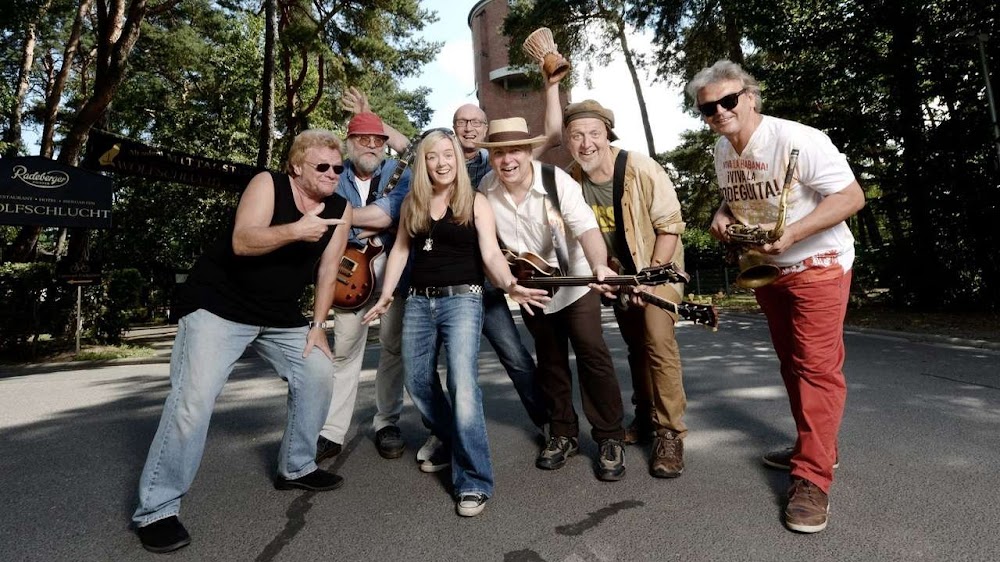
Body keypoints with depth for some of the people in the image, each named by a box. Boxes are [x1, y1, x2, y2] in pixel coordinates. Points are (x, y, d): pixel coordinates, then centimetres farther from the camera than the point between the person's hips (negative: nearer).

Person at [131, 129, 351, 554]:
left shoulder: (340, 209, -1)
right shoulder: (267, 185, -14)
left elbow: (328, 270, 2)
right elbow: (241, 242, -27)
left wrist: (317, 324, -2)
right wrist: (295, 231, -42)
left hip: (281, 316, 6)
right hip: (218, 305, -5)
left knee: (319, 373, 3)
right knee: (194, 397, -15)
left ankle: (296, 467, 21)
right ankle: (156, 508, 0)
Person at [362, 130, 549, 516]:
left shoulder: (475, 203, 0)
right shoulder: (412, 203, 11)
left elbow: (491, 254, -8)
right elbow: (400, 250, 15)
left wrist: (511, 285, -27)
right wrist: (385, 295, 9)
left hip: (462, 299, -4)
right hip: (419, 301, 5)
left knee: (462, 385, -16)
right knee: (417, 382, 11)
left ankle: (473, 482, -5)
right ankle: (448, 440, 38)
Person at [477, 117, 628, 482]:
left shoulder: (557, 181, -21)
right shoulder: (486, 190, -10)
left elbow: (587, 228, -34)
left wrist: (598, 265, -52)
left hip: (574, 281, -3)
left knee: (592, 354, -8)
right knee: (550, 362, 13)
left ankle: (610, 438, 8)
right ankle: (563, 435, 28)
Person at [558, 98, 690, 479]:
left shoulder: (642, 169, -25)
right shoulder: (571, 179, -13)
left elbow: (670, 226, -20)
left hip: (658, 264, -4)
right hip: (619, 270, 5)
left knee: (657, 338, -19)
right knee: (635, 344, 14)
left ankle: (669, 432, -6)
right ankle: (645, 417, 31)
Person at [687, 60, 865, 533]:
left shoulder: (797, 140, -21)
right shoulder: (722, 151, 1)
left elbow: (851, 196, -22)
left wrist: (791, 234, -33)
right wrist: (722, 215, -5)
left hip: (817, 264, -7)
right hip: (765, 268, 7)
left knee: (817, 365, -10)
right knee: (791, 362, 15)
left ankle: (812, 477, -2)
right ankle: (814, 446, 31)